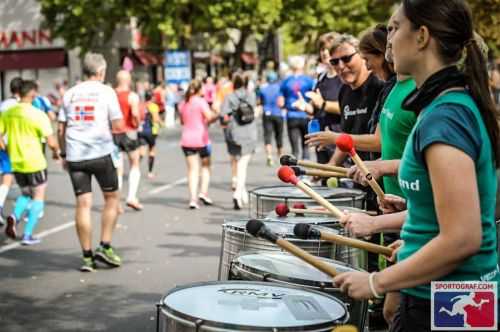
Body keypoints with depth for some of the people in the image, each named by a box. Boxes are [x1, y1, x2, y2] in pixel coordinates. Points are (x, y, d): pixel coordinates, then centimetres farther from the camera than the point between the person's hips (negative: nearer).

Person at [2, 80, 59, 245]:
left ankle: (14, 216, -4)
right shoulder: (38, 115, -14)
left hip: (16, 163, 5)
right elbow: (51, 142, -14)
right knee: (38, 197, 11)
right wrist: (56, 152, 7)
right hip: (35, 163, -5)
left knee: (25, 193, 24)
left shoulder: (7, 113, 1)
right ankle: (27, 235, 6)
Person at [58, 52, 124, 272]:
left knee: (83, 204, 4)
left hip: (75, 156, 3)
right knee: (111, 198, 13)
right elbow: (118, 125, -5)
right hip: (101, 153, -3)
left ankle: (87, 257, 6)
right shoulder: (106, 92, -1)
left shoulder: (70, 94, 11)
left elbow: (61, 129, 10)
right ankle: (105, 247, 6)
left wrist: (63, 154, 20)